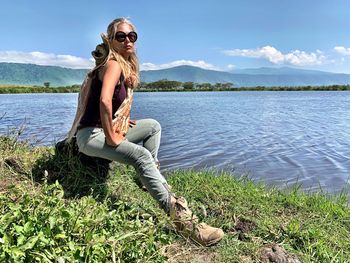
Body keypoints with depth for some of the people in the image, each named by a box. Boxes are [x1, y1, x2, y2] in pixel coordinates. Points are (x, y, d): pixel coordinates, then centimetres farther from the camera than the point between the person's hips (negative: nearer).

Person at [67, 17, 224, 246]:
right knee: (141, 156, -30)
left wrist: (120, 120, 14)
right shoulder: (113, 64, -15)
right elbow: (104, 100, -33)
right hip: (91, 135, -10)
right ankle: (180, 217, -33)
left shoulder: (126, 65, 14)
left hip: (105, 130, 10)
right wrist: (111, 137, -25)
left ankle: (152, 178, 14)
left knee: (153, 126, 16)